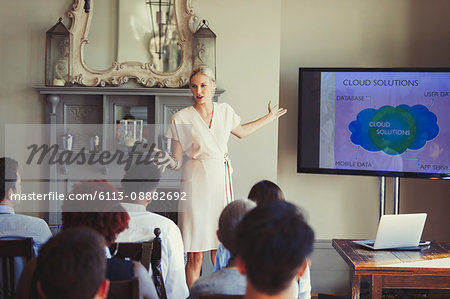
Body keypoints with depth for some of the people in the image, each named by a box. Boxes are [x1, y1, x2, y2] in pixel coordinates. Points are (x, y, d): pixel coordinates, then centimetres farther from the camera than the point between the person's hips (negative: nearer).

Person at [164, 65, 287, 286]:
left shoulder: (224, 111, 8)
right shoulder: (181, 118, -4)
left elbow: (242, 131, 30)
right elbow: (176, 161, -3)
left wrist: (269, 118, 34)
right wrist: (165, 161, -24)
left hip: (221, 182, 4)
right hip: (197, 183, -4)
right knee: (195, 255, -4)